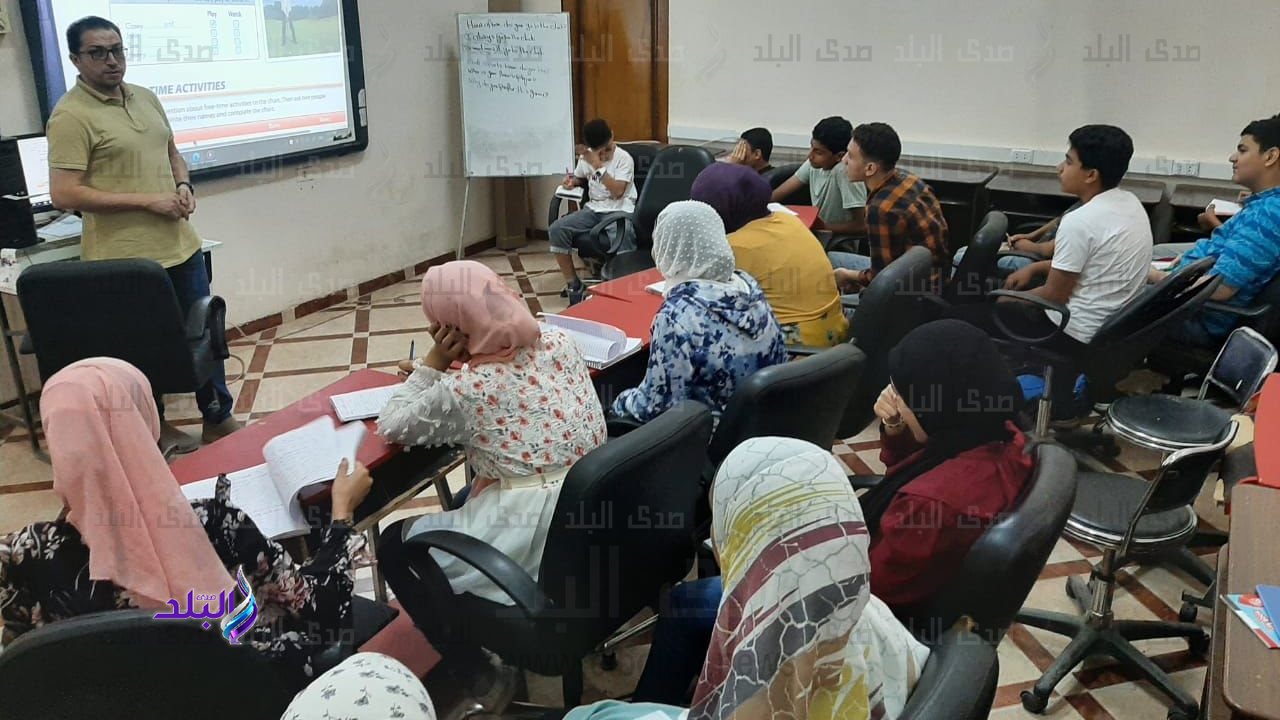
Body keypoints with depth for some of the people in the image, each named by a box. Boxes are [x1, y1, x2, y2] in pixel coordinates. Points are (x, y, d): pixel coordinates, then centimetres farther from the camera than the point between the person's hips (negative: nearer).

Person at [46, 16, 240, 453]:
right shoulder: (71, 116, -13)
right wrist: (147, 201, -19)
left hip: (180, 244, 7)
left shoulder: (145, 98, 10)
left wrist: (184, 185, 0)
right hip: (127, 258, -7)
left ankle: (218, 418, 30)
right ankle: (154, 428, 26)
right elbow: (64, 195, -18)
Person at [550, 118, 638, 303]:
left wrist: (598, 166, -20)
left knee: (623, 239, -40)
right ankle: (573, 284, -9)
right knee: (556, 230, -18)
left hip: (619, 212, -5)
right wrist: (572, 180, 5)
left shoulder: (624, 158, -6)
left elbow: (617, 191, -17)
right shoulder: (586, 157, 10)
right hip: (593, 210, 5)